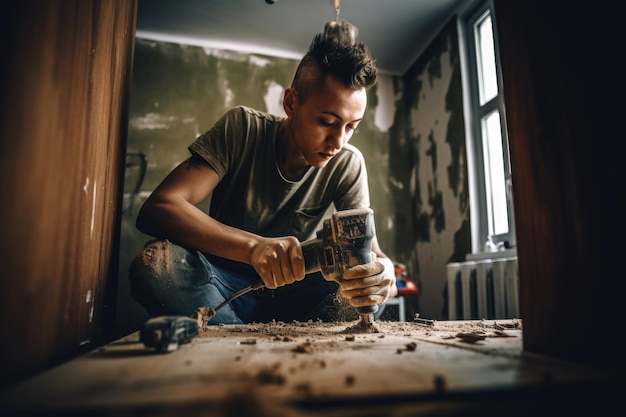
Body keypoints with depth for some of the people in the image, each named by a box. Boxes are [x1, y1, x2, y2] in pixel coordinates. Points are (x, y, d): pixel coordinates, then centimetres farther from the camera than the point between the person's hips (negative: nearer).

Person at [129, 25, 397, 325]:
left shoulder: (348, 164, -9)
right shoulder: (241, 128, -14)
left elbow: (370, 249, -10)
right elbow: (156, 209, -23)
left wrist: (382, 272, -37)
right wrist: (254, 245, -40)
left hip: (291, 297, 2)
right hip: (223, 287, -1)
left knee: (369, 285, -25)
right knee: (156, 261, -31)